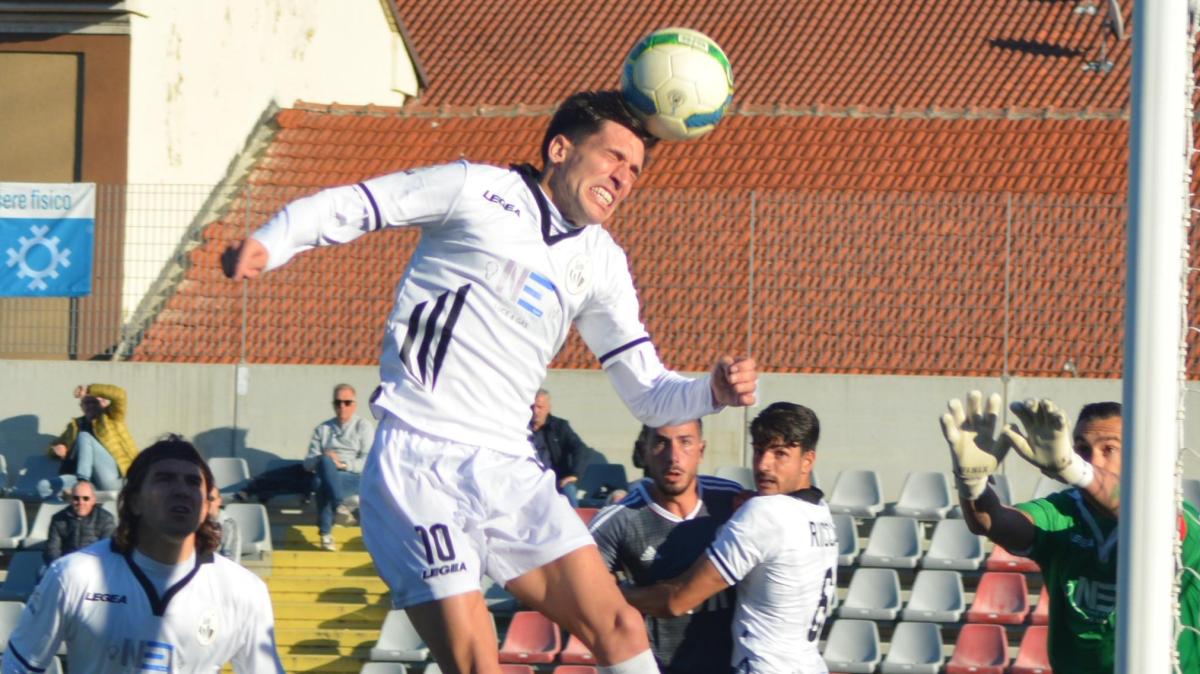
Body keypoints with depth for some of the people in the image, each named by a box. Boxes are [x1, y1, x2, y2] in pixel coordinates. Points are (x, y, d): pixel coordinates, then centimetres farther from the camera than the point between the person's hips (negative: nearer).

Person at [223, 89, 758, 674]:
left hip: (507, 473, 6)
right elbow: (347, 207, 0)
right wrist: (267, 244, -18)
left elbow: (647, 394, 20)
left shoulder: (601, 263, 18)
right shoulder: (477, 190, 1)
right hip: (420, 465, -6)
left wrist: (713, 391, -1)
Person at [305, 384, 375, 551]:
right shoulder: (323, 429, 26)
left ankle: (326, 533, -43)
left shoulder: (364, 426, 16)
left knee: (322, 482, -35)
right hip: (327, 474, 3)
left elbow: (369, 462, 2)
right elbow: (308, 463, 15)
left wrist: (344, 464, -14)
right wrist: (323, 460, -7)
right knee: (326, 462, -35)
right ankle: (340, 506, -48)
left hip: (355, 479, -3)